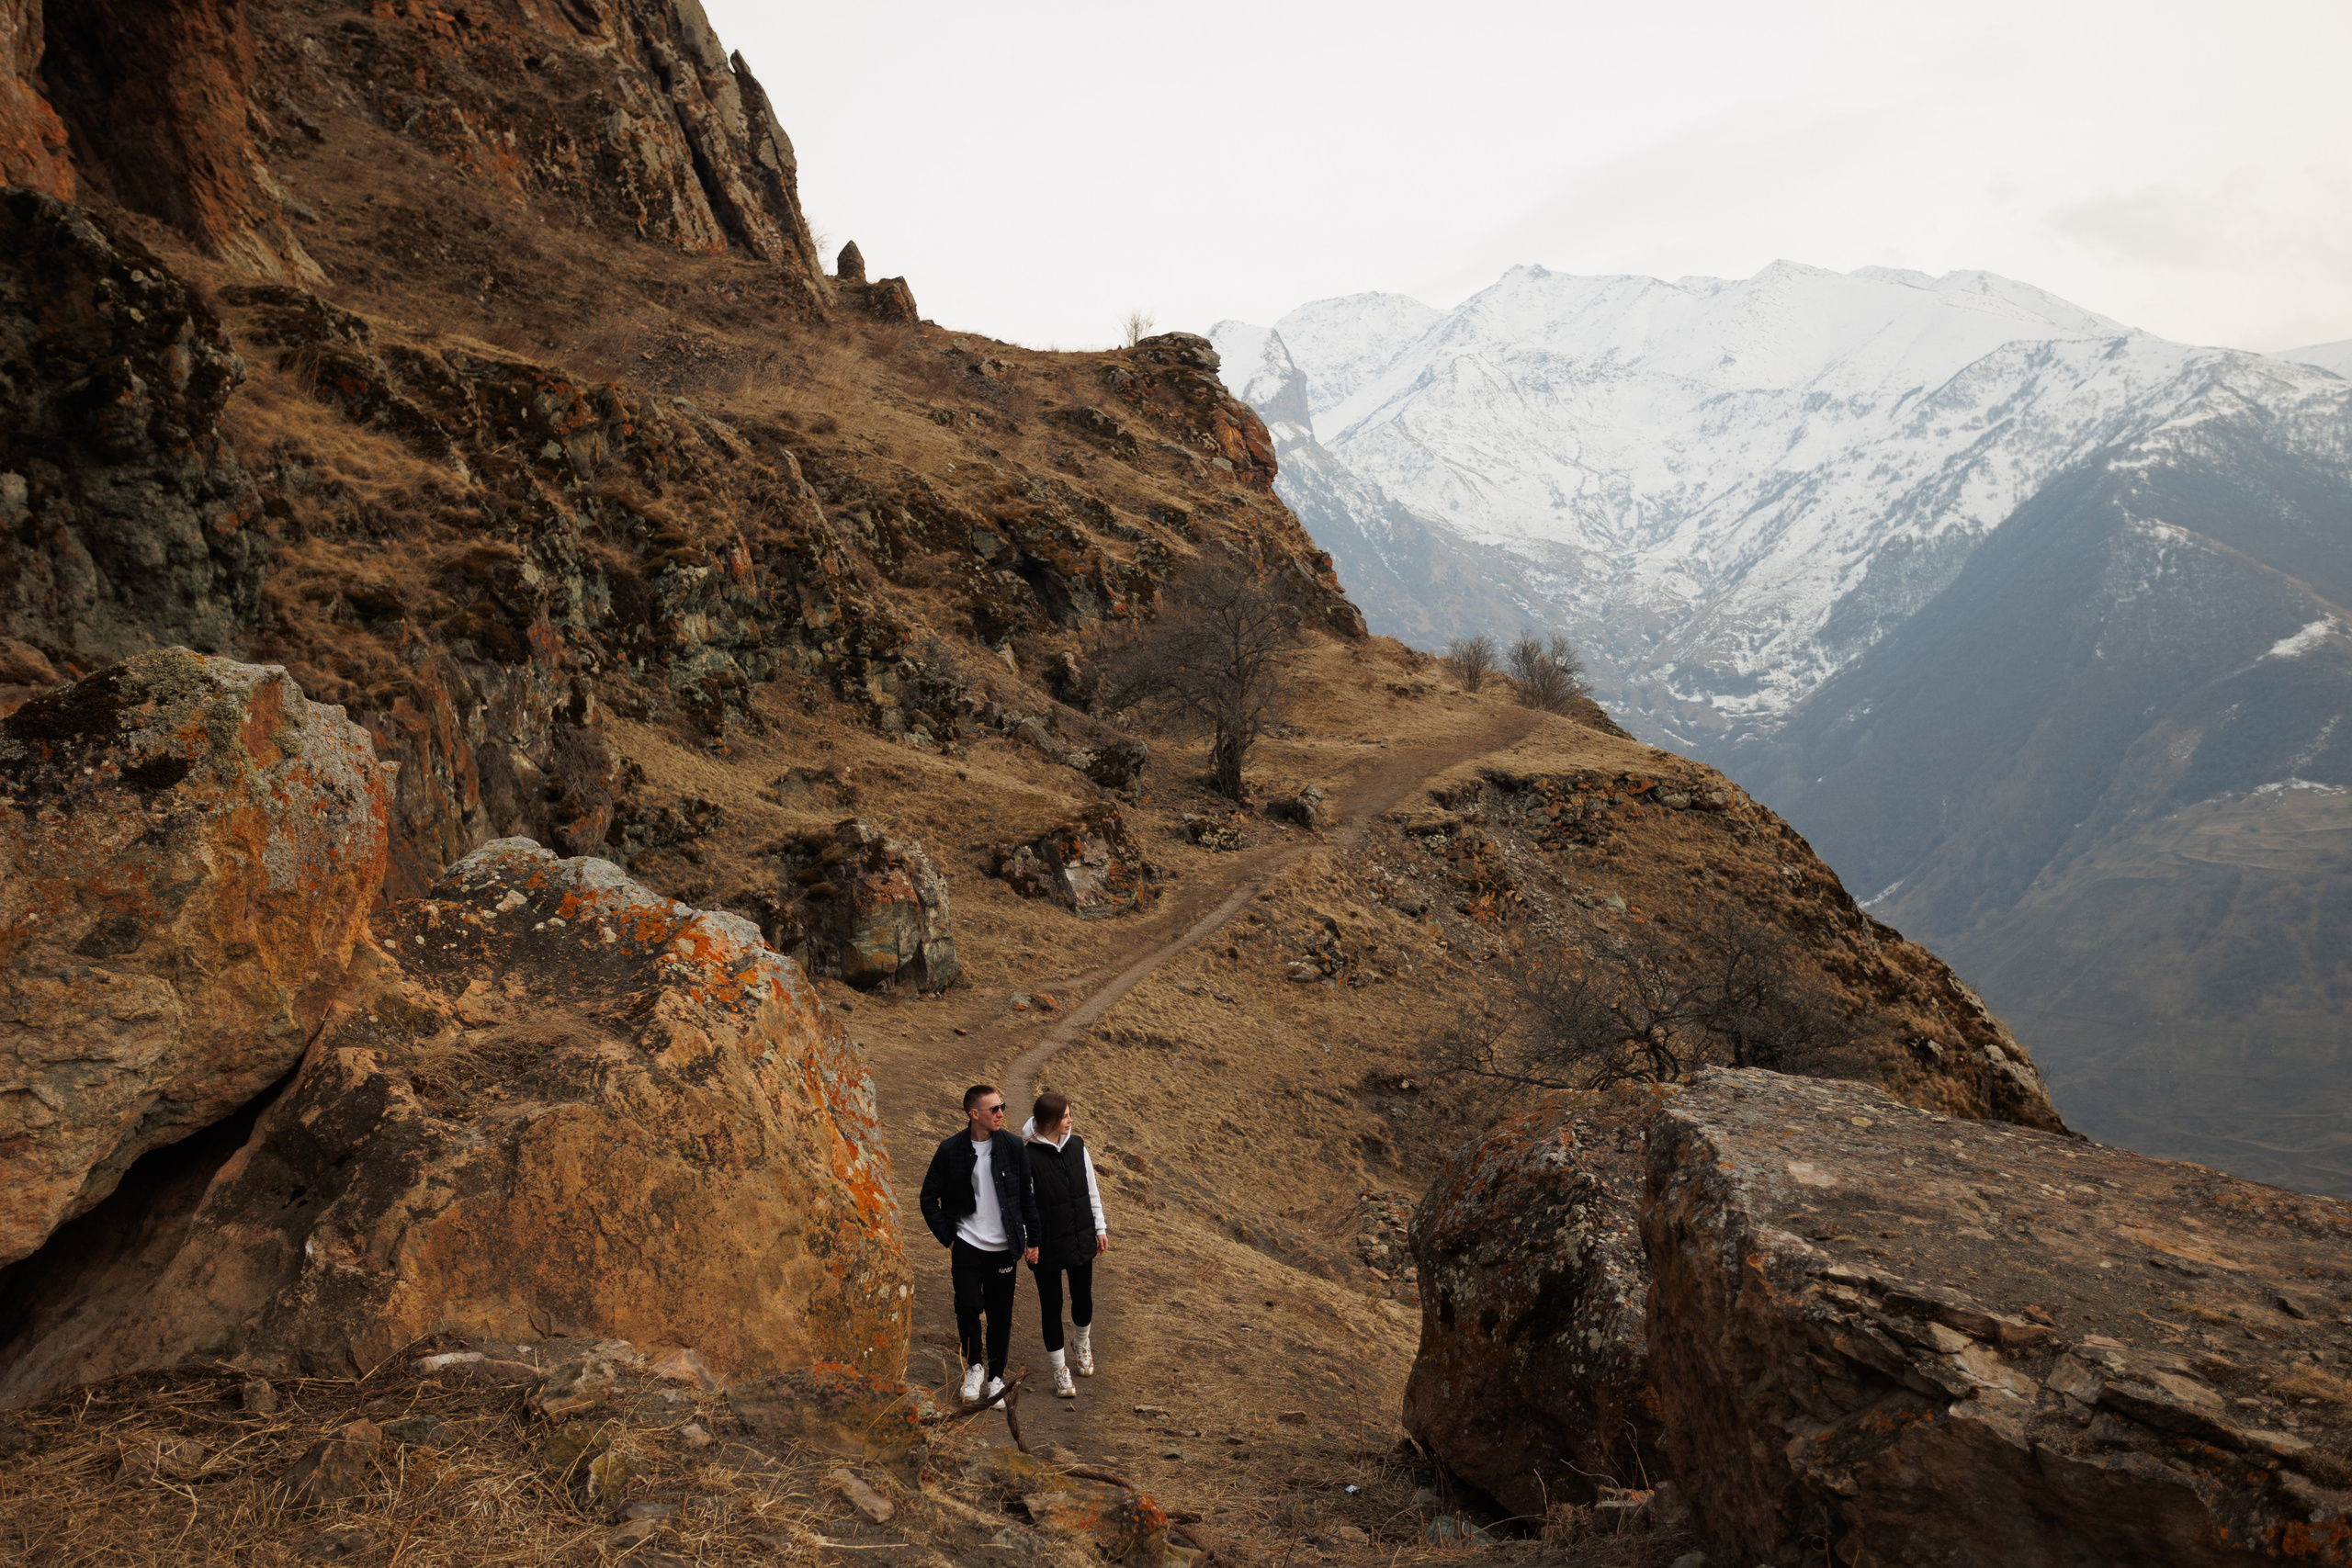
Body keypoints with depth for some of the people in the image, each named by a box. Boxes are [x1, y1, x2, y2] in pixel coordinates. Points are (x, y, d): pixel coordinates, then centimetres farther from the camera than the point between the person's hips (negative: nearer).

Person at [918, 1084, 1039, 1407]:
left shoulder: (1014, 1147, -1)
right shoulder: (951, 1150, -4)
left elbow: (1028, 1197, 7)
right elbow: (929, 1198, 4)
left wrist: (1032, 1241, 6)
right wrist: (946, 1237, -1)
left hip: (1003, 1247, 1)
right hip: (967, 1246, -1)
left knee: (1000, 1315, 6)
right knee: (968, 1306, -14)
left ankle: (995, 1376, 25)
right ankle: (974, 1366, 11)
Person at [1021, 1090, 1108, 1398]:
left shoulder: (1077, 1147, -1)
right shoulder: (1029, 1157, -16)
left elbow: (1092, 1190, 8)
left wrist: (1100, 1228, 9)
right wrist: (1029, 1241, -16)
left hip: (1081, 1239, 4)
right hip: (1048, 1245, -4)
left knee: (1083, 1298, 15)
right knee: (1052, 1305, 7)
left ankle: (1081, 1343, 45)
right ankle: (1060, 1369, 23)